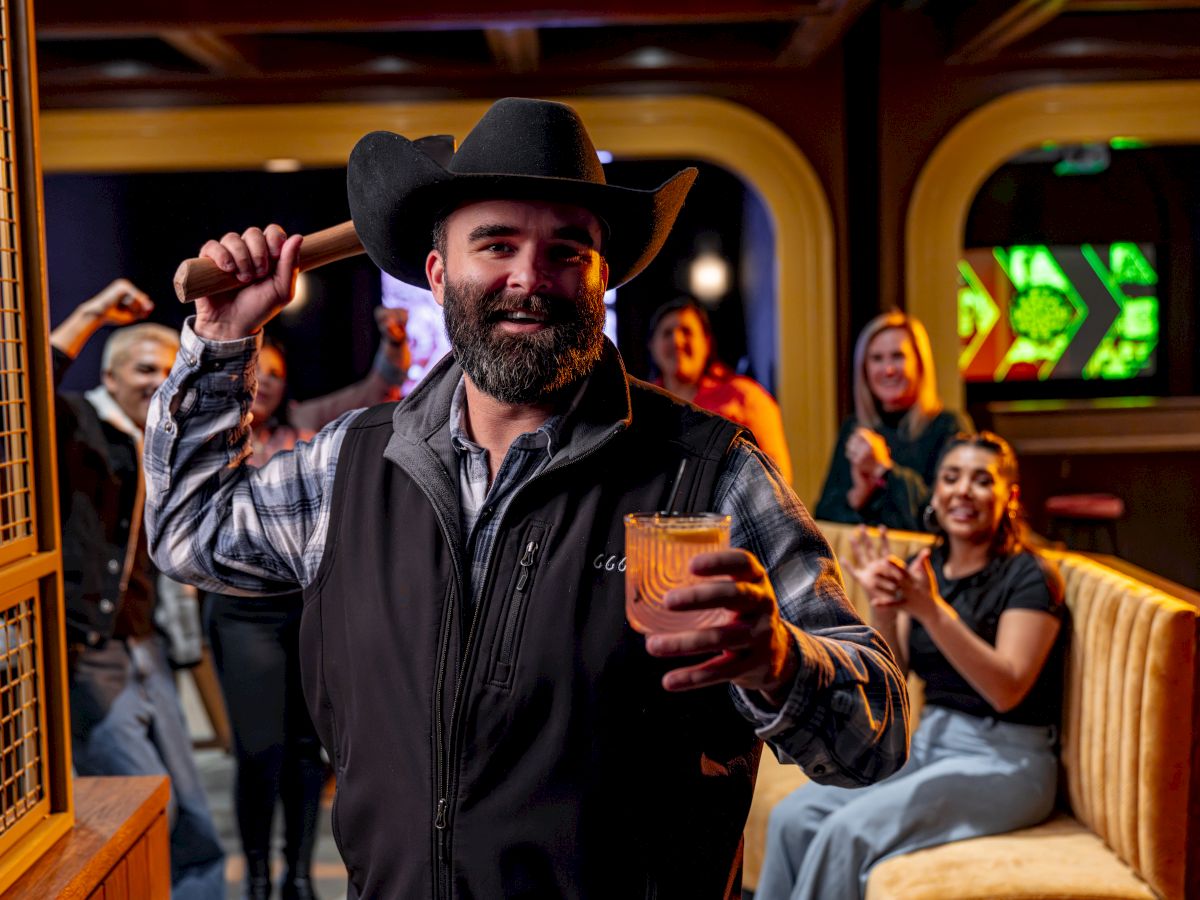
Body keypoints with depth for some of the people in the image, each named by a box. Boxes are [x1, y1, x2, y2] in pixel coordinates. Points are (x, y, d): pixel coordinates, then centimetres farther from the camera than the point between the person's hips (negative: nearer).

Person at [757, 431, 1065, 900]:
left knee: (850, 830, -25)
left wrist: (933, 611, -30)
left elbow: (1006, 689, -22)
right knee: (792, 817, -12)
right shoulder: (924, 567, 8)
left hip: (1001, 761, -6)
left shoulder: (1028, 576, -9)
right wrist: (881, 603, -15)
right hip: (927, 741, 6)